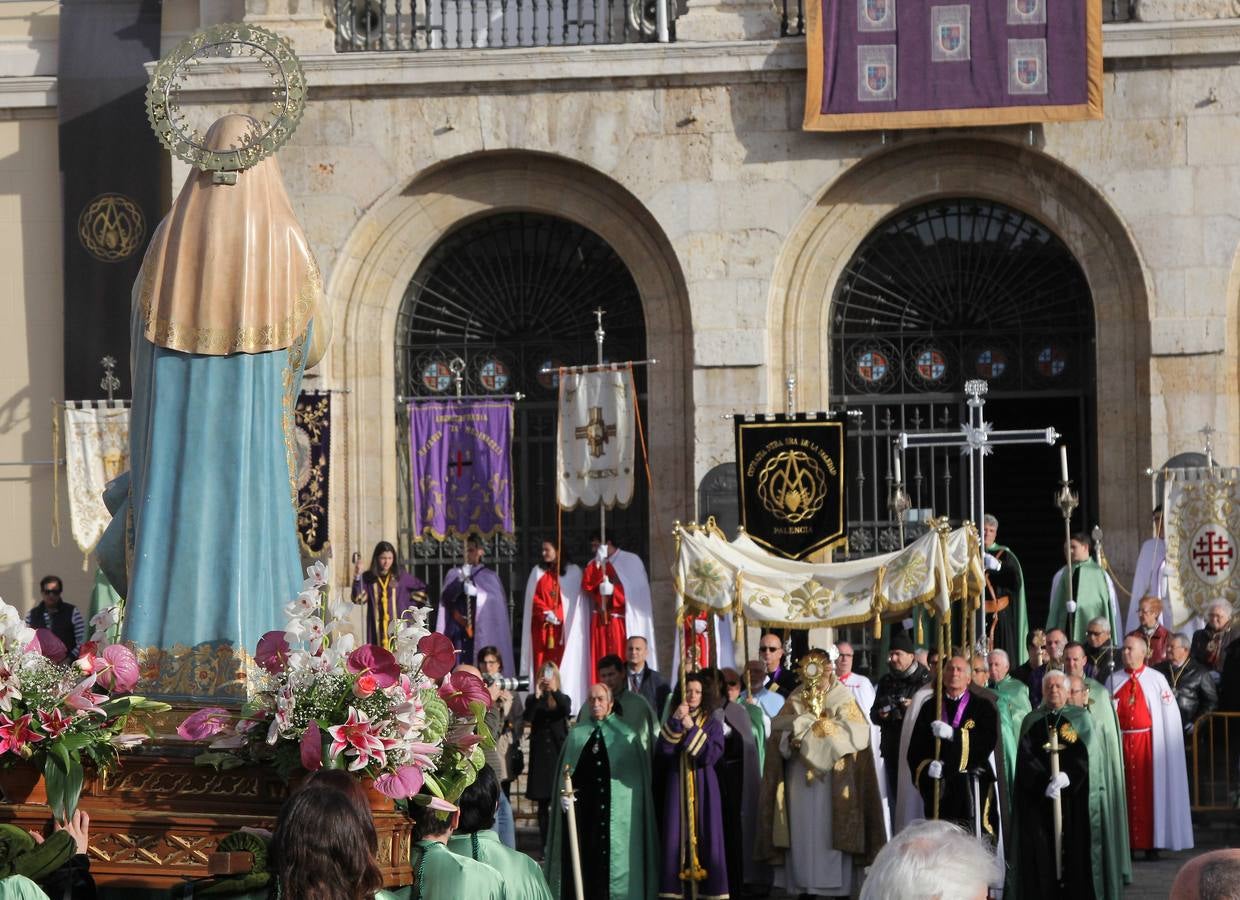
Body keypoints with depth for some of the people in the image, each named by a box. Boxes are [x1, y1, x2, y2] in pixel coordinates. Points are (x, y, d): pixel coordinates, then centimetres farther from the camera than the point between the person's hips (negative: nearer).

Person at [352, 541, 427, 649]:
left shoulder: (400, 576, 4)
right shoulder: (368, 578, 2)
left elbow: (421, 588, 16)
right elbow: (358, 599, -10)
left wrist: (411, 607, 8)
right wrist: (357, 577, -20)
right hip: (377, 627, 1)